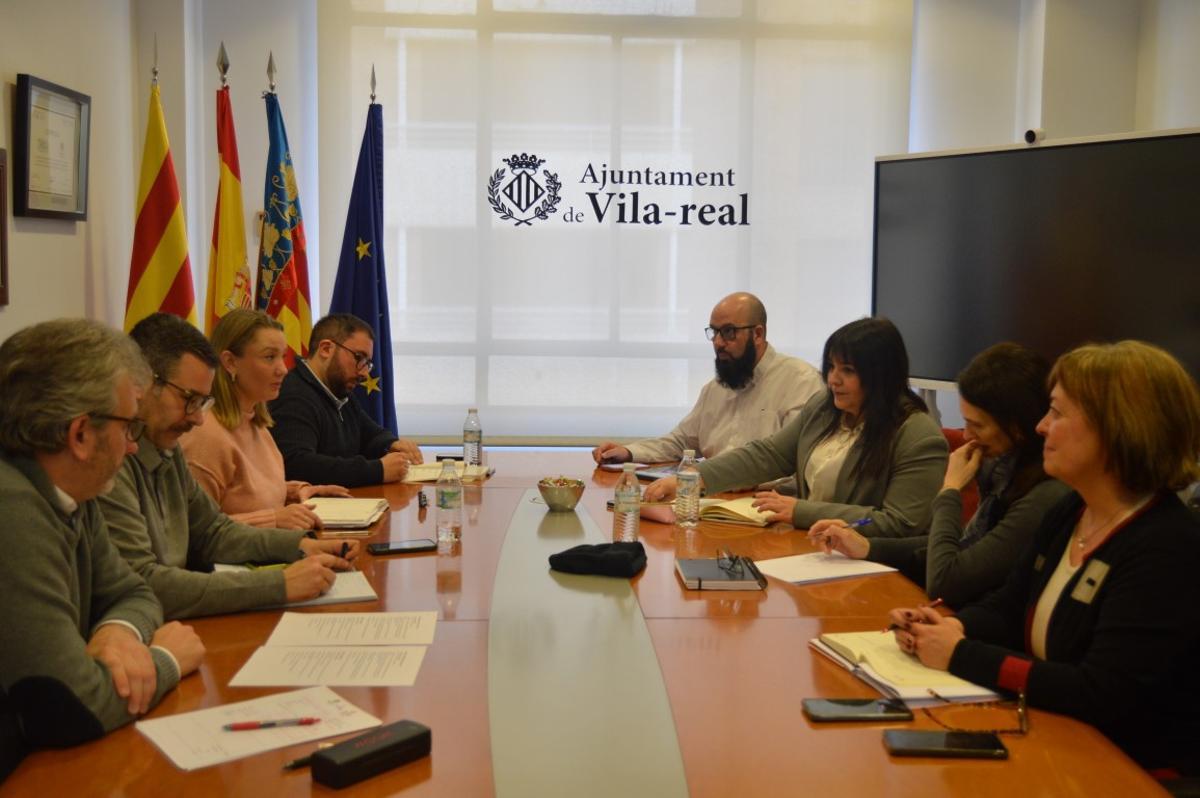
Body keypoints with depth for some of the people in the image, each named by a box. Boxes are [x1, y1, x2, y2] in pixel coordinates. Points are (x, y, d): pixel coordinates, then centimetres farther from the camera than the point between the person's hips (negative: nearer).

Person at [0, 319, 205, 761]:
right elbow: (73, 707, -28)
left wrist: (121, 632, -9)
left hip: (44, 753, 7)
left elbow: (132, 594, 13)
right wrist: (166, 660, -10)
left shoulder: (70, 495, 1)